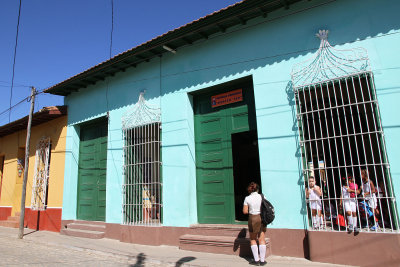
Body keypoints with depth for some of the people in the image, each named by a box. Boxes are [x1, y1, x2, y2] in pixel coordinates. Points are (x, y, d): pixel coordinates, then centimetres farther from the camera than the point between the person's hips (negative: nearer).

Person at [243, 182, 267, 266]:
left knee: (253, 240, 13)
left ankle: (256, 260, 13)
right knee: (262, 240, 9)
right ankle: (262, 260, 14)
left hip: (252, 219, -2)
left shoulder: (247, 198, -7)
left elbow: (245, 211, -6)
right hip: (262, 218, 2)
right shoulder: (261, 197, -4)